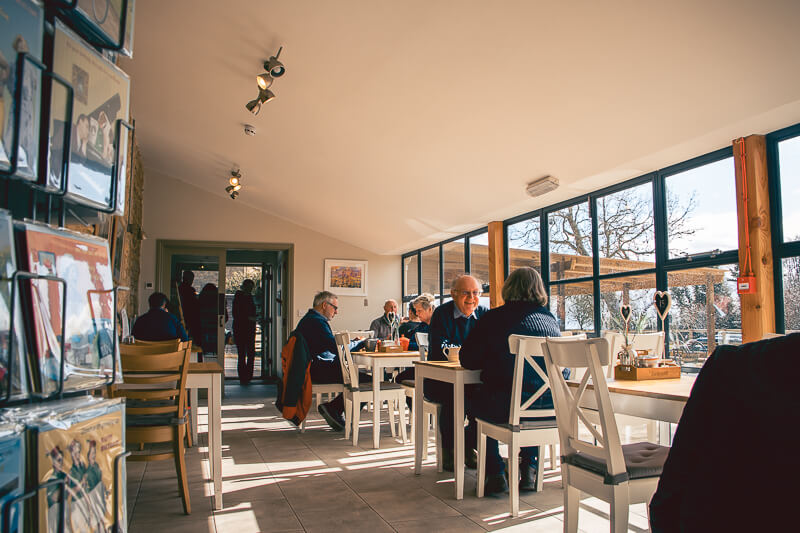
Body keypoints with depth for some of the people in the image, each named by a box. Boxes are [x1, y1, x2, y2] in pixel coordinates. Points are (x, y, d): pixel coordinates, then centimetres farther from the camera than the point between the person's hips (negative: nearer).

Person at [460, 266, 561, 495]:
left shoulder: (494, 318, -6)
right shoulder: (551, 319, 8)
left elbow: (467, 360, -1)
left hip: (507, 407, -4)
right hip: (550, 405, 5)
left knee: (473, 400, 25)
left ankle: (496, 473, 22)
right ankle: (528, 470, 34)